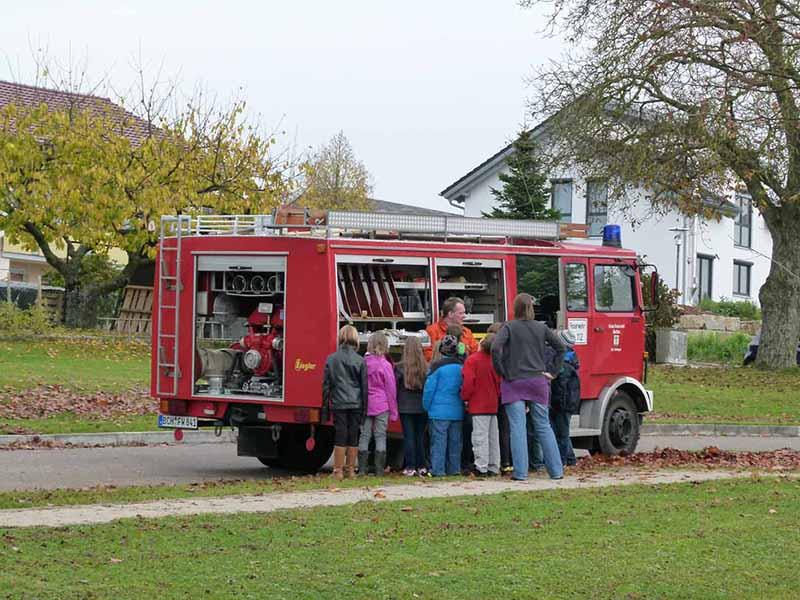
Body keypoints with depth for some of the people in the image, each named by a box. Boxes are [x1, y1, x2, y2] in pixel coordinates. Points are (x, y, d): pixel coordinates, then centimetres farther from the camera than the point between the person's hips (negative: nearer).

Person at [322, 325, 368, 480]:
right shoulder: (360, 361, 0)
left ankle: (338, 470, 3)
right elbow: (364, 385, 3)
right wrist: (364, 406, 11)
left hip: (338, 403, 0)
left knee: (340, 437, 2)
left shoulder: (331, 359, -1)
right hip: (356, 403, 0)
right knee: (353, 437, 8)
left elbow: (326, 384, 3)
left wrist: (326, 403, 11)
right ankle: (351, 470, 13)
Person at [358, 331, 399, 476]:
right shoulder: (386, 365, -8)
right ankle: (379, 470, 2)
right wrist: (393, 412, 4)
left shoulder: (363, 363, -1)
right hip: (382, 405, -2)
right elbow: (391, 390, -3)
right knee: (380, 437, 2)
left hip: (365, 404, 2)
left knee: (364, 436, 7)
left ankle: (362, 469, 6)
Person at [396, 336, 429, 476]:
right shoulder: (425, 367, -5)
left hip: (406, 407, -2)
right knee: (420, 436, 10)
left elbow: (395, 387, -3)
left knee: (409, 437, 2)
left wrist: (395, 405, 8)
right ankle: (421, 466, 12)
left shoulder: (400, 367, -10)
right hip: (422, 407, 2)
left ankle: (410, 467, 0)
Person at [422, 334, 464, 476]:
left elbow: (429, 389, -8)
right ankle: (454, 469, 15)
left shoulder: (437, 366, -11)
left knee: (438, 441, -2)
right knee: (455, 442, 11)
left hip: (439, 411, -5)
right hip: (457, 411, 5)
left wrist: (427, 407, 4)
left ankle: (438, 470, -4)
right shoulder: (461, 367, 3)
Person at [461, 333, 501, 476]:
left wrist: (465, 398, -3)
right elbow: (500, 382, 10)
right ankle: (493, 468, 17)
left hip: (478, 405, -6)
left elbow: (468, 382, -17)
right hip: (493, 405, 6)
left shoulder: (472, 360, -14)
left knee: (480, 437, -5)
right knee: (493, 437, 12)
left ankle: (481, 468, -7)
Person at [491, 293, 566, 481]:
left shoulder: (509, 327, -5)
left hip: (514, 382, -3)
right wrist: (552, 372, 11)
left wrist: (502, 372, -8)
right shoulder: (541, 328, 5)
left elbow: (495, 348, -18)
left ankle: (520, 472, -6)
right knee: (544, 426, 9)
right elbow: (560, 347, 7)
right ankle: (556, 470, 9)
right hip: (538, 381, 3)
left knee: (518, 427, -3)